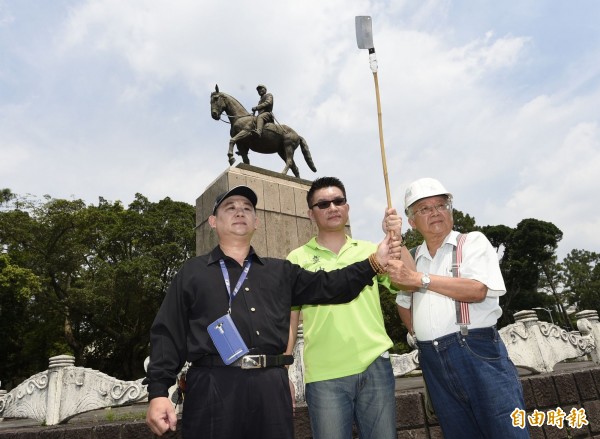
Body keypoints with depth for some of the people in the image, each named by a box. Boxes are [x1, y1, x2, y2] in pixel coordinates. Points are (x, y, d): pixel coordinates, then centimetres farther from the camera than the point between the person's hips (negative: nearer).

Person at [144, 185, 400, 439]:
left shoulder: (280, 271, 18)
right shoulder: (192, 272, 10)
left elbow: (329, 286, 11)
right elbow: (169, 334, 4)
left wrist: (374, 263, 0)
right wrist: (158, 392, -5)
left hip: (271, 387, 3)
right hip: (212, 387, -2)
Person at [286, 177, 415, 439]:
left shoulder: (371, 251, 8)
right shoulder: (297, 259, 3)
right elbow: (290, 320, 5)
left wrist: (396, 240, -14)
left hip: (375, 367, 2)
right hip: (324, 375, -1)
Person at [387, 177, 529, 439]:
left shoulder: (473, 241, 1)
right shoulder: (413, 259, 15)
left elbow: (477, 290, -15)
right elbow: (404, 304, 25)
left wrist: (419, 279, -15)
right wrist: (418, 334, 9)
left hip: (476, 350, -4)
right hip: (432, 360, 5)